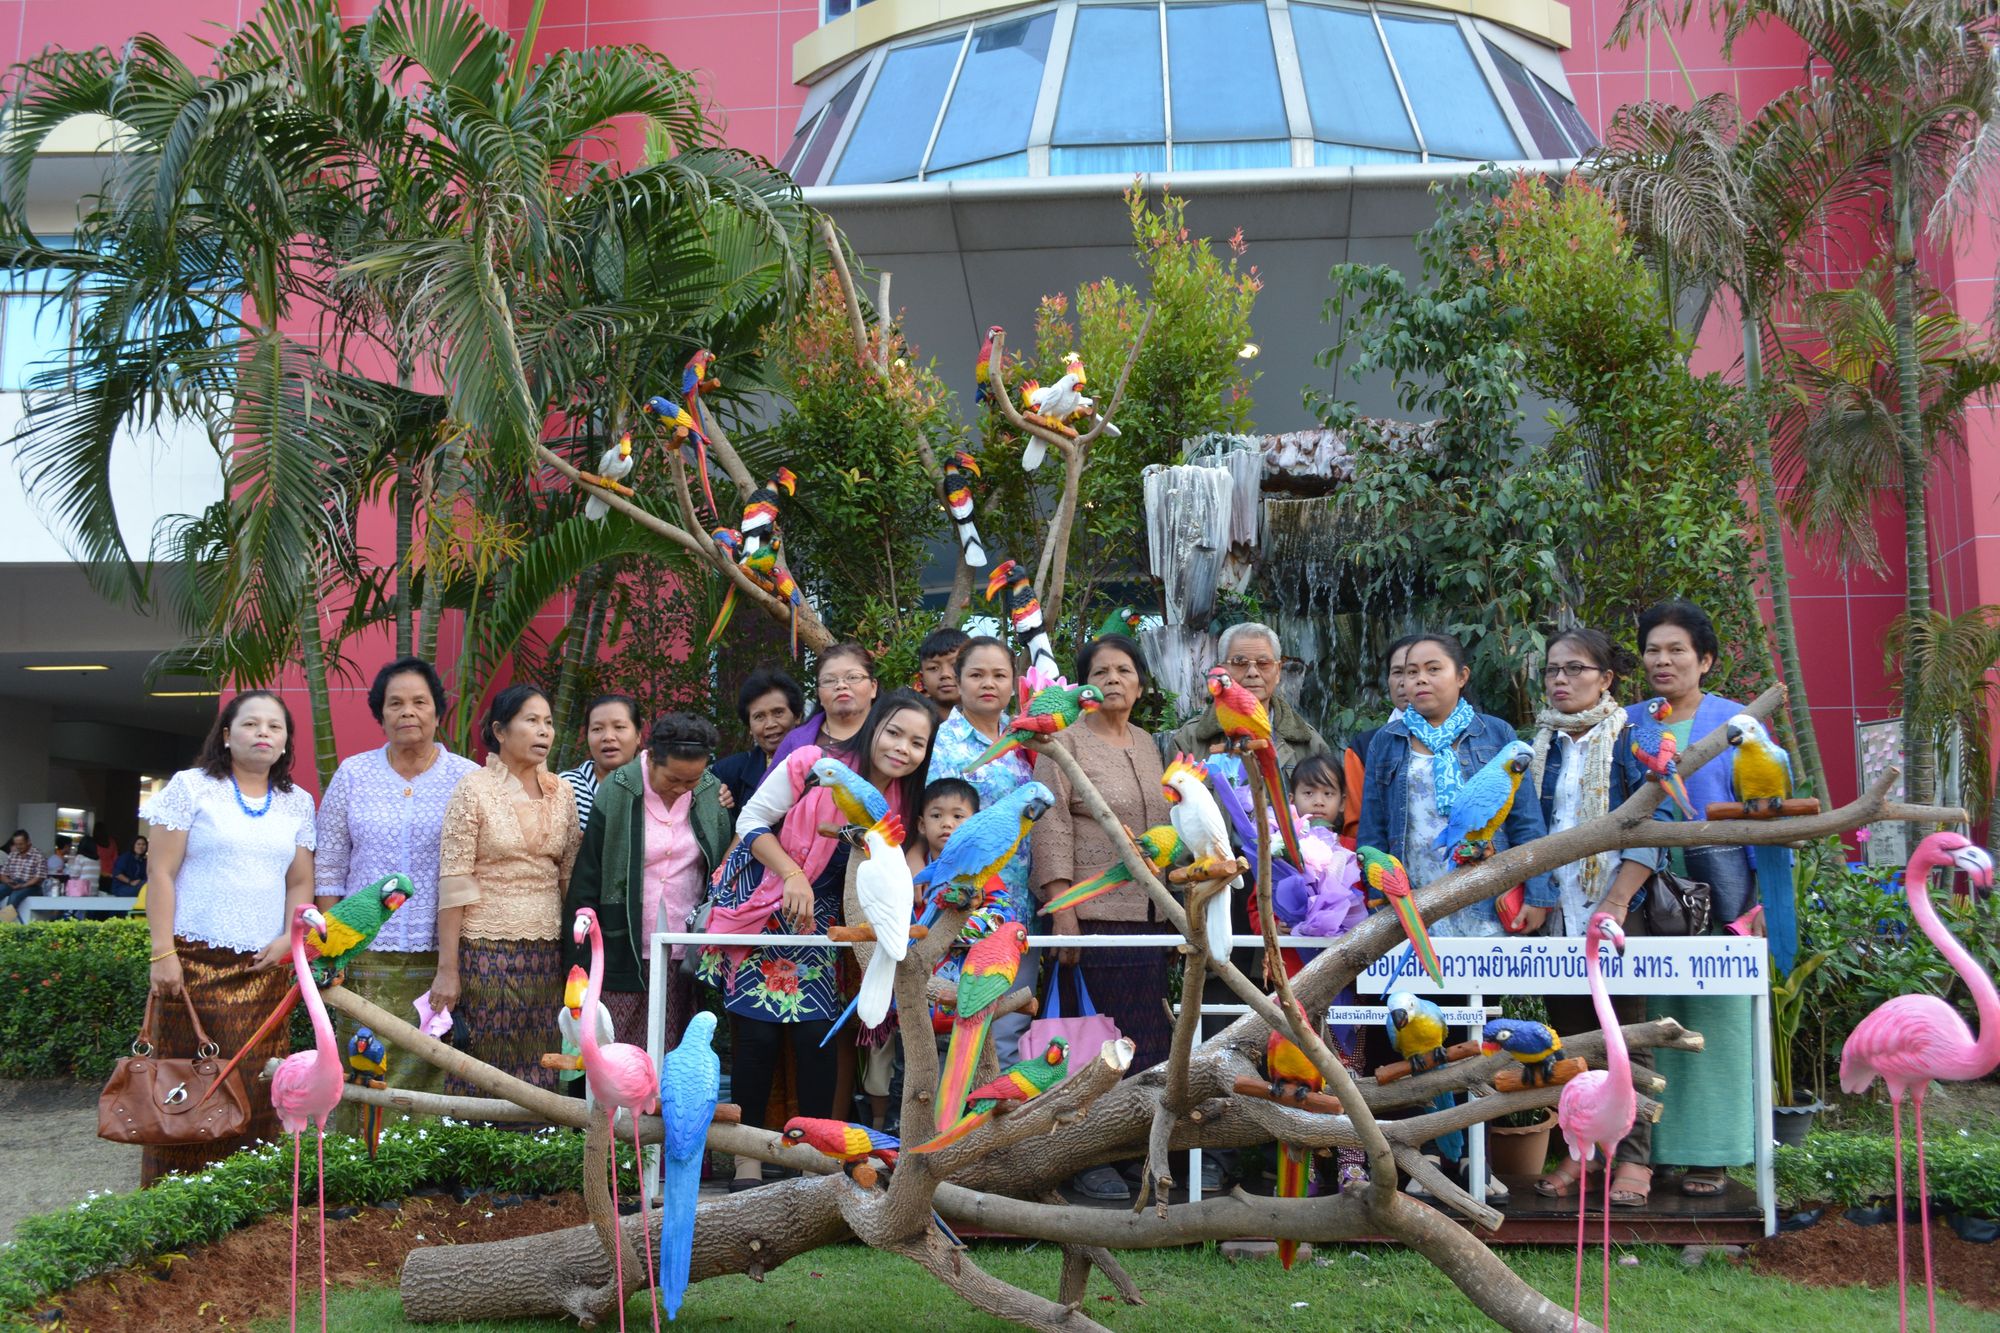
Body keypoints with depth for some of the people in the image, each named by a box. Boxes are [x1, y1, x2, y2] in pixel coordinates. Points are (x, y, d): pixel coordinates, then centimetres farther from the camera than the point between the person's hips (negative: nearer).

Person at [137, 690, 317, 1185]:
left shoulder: (297, 803, 13)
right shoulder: (192, 787, 1)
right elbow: (160, 873, -3)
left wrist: (289, 938, -2)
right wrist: (163, 952, -9)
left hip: (264, 966, 4)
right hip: (196, 959, -4)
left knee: (257, 1086, 1)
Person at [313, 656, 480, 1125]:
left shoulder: (468, 779, 3)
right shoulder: (353, 774, 8)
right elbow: (329, 865, 9)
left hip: (439, 957, -1)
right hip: (367, 955, 1)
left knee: (430, 1073, -2)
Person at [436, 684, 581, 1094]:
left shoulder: (563, 793, 8)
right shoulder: (475, 789, -6)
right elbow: (454, 883, -9)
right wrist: (447, 968, -12)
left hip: (546, 952, 4)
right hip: (486, 949, -4)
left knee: (538, 1075, 7)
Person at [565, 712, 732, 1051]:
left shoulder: (711, 794, 3)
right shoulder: (616, 793, -6)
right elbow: (585, 880, -3)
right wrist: (581, 960, -5)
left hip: (683, 958, 3)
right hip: (622, 954, -3)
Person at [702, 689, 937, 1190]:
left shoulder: (899, 806, 0)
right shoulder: (813, 765, -15)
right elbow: (751, 820, -10)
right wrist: (793, 874, -19)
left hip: (814, 921, 4)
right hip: (758, 907, -4)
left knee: (818, 1033, -6)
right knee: (756, 1032, -5)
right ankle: (746, 1159, 8)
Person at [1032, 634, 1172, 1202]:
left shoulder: (1147, 745, 16)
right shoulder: (1066, 743, -3)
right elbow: (1051, 829, -9)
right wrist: (1061, 910, -16)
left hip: (1147, 913, 6)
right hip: (1094, 911, -6)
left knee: (1148, 1033, 5)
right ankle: (1089, 1159, 3)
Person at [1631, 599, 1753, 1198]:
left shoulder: (1737, 722, 3)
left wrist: (1761, 899, -7)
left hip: (1718, 893, -2)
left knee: (1715, 1018, 1)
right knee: (1652, 1022, 3)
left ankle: (1712, 1153, 8)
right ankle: (1651, 1146, 9)